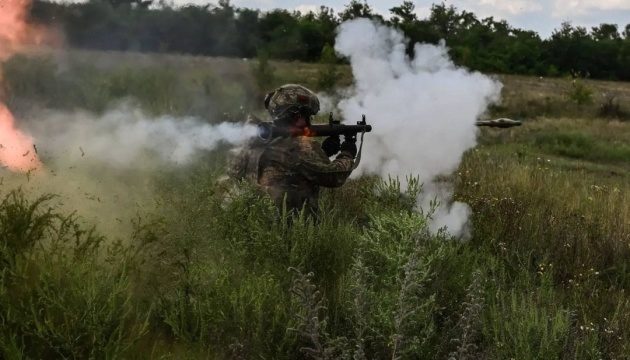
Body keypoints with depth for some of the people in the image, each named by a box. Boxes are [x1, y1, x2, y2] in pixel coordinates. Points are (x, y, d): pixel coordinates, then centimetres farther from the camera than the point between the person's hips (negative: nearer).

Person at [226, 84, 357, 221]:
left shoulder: (258, 140, 8)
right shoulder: (299, 145, -16)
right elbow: (332, 176, -12)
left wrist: (323, 151, 13)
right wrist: (347, 154, 7)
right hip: (290, 222, -8)